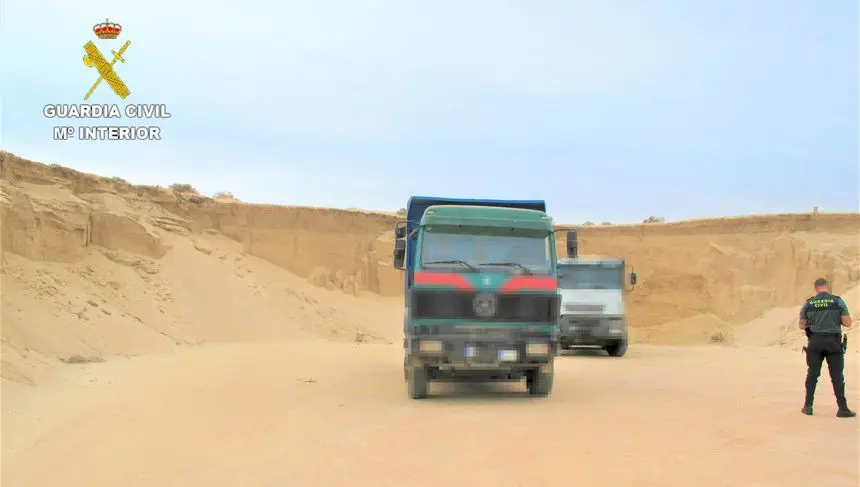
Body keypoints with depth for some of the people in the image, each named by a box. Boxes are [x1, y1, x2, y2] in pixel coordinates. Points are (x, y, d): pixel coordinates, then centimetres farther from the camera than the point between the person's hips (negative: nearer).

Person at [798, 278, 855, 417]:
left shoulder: (809, 303, 1)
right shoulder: (838, 301, -5)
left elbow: (801, 325, 5)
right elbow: (847, 323, -7)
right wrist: (836, 318, 11)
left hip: (815, 342, 2)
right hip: (833, 342, -2)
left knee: (812, 374, 10)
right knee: (837, 376, 3)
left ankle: (808, 406, 12)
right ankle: (842, 408, 3)